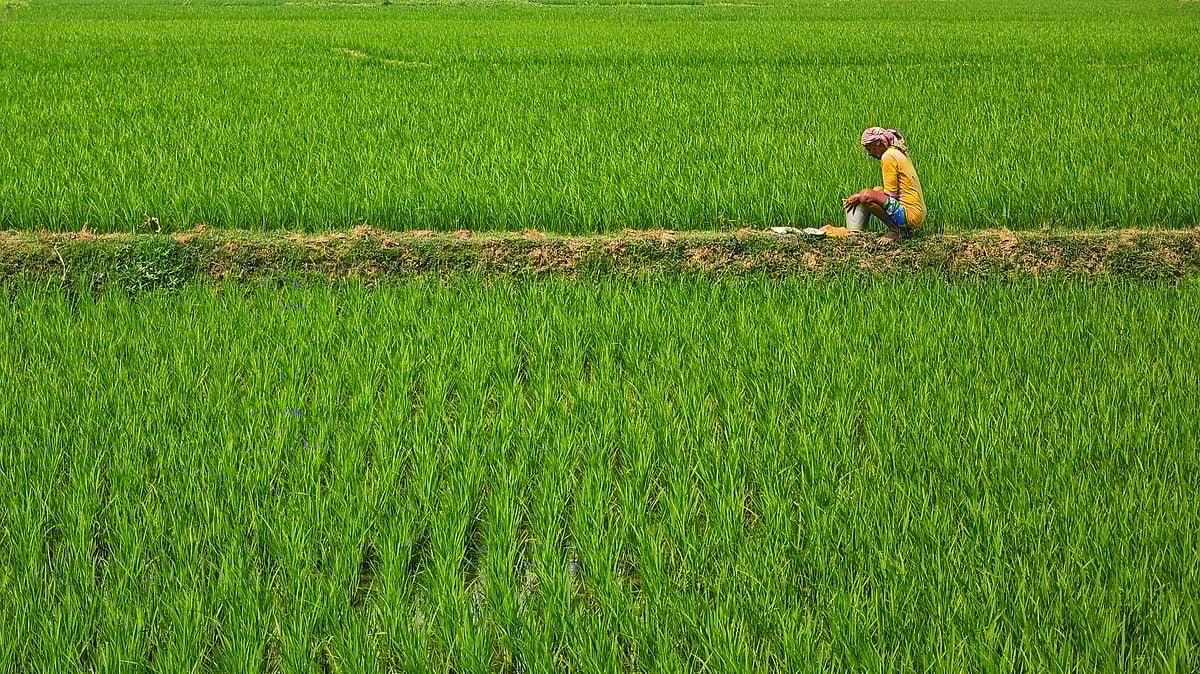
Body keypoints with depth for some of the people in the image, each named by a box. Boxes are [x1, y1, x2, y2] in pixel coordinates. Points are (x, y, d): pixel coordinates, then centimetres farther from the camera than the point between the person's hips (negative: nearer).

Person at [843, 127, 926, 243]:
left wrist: (860, 197, -8)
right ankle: (904, 230, 13)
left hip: (910, 215, -11)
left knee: (866, 196, -21)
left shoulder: (888, 156, -13)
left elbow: (890, 194, -15)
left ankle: (895, 230, -9)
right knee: (877, 190, 30)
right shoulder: (899, 153, 16)